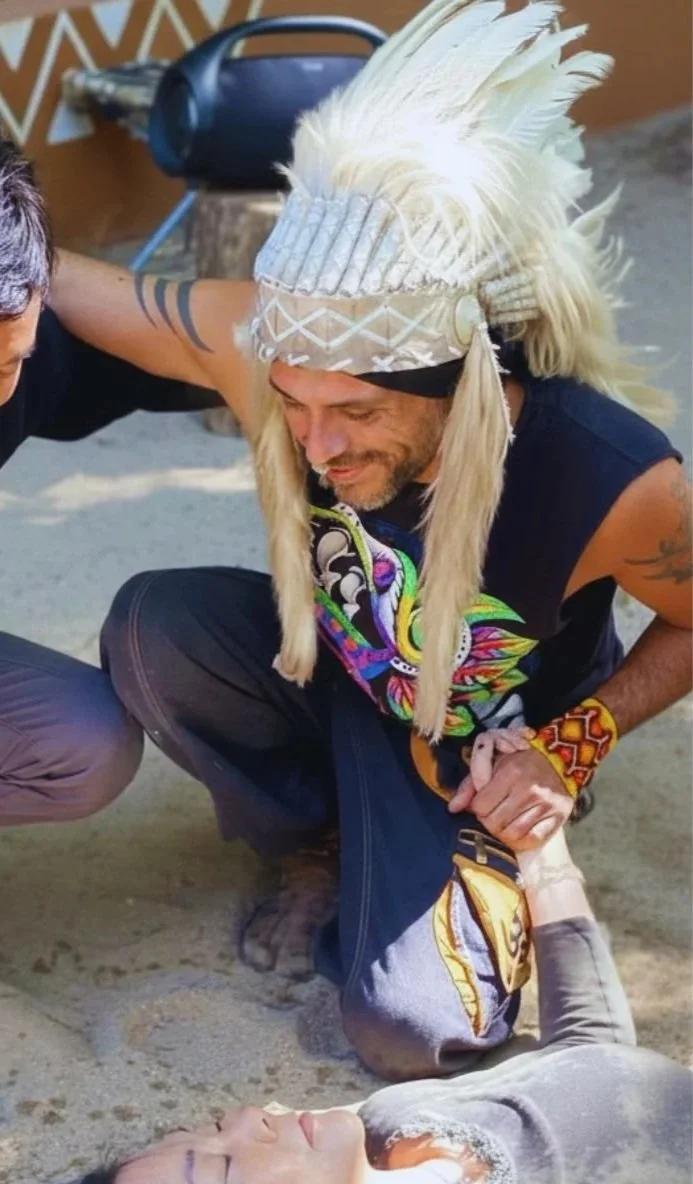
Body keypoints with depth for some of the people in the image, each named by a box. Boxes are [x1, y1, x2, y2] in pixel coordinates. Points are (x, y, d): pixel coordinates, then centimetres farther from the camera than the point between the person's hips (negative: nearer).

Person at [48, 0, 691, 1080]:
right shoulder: (254, 340, -31)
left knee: (413, 1032, -21)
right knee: (151, 629, -25)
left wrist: (573, 745, -22)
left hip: (487, 754, -3)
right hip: (330, 665, 4)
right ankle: (319, 841, 4)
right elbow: (57, 282, -17)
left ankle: (491, 871, 16)